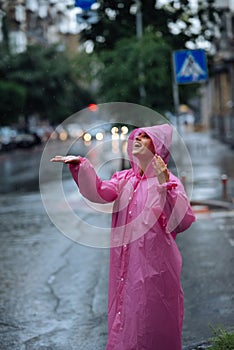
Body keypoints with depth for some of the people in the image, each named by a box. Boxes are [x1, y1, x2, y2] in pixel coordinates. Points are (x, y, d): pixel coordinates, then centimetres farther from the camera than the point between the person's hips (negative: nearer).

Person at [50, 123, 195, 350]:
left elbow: (183, 221, -21)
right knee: (124, 324, 12)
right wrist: (79, 165, -22)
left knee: (152, 328, 4)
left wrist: (166, 186, -30)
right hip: (126, 266, 5)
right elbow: (100, 193, -10)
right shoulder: (124, 179, 8)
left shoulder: (168, 181, -8)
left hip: (154, 268, -5)